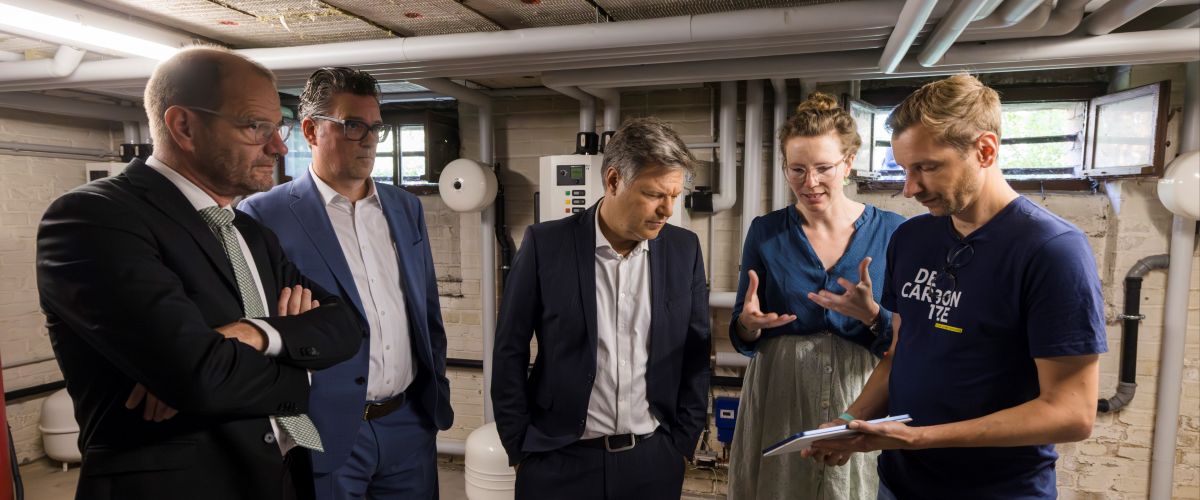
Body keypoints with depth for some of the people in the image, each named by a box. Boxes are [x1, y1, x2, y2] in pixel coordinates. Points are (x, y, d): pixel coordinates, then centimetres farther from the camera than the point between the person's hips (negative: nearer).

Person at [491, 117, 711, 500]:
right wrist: (519, 450, -2)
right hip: (559, 461, -2)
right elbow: (510, 353, -4)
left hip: (653, 459, 2)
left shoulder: (684, 249, -2)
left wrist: (684, 443, 3)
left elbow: (696, 353, 4)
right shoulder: (546, 245, -10)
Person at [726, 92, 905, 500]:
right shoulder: (766, 232, -3)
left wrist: (871, 315, -22)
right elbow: (743, 340, 1)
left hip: (860, 401, 0)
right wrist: (749, 325, -21)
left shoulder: (891, 232, -4)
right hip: (777, 398, 0)